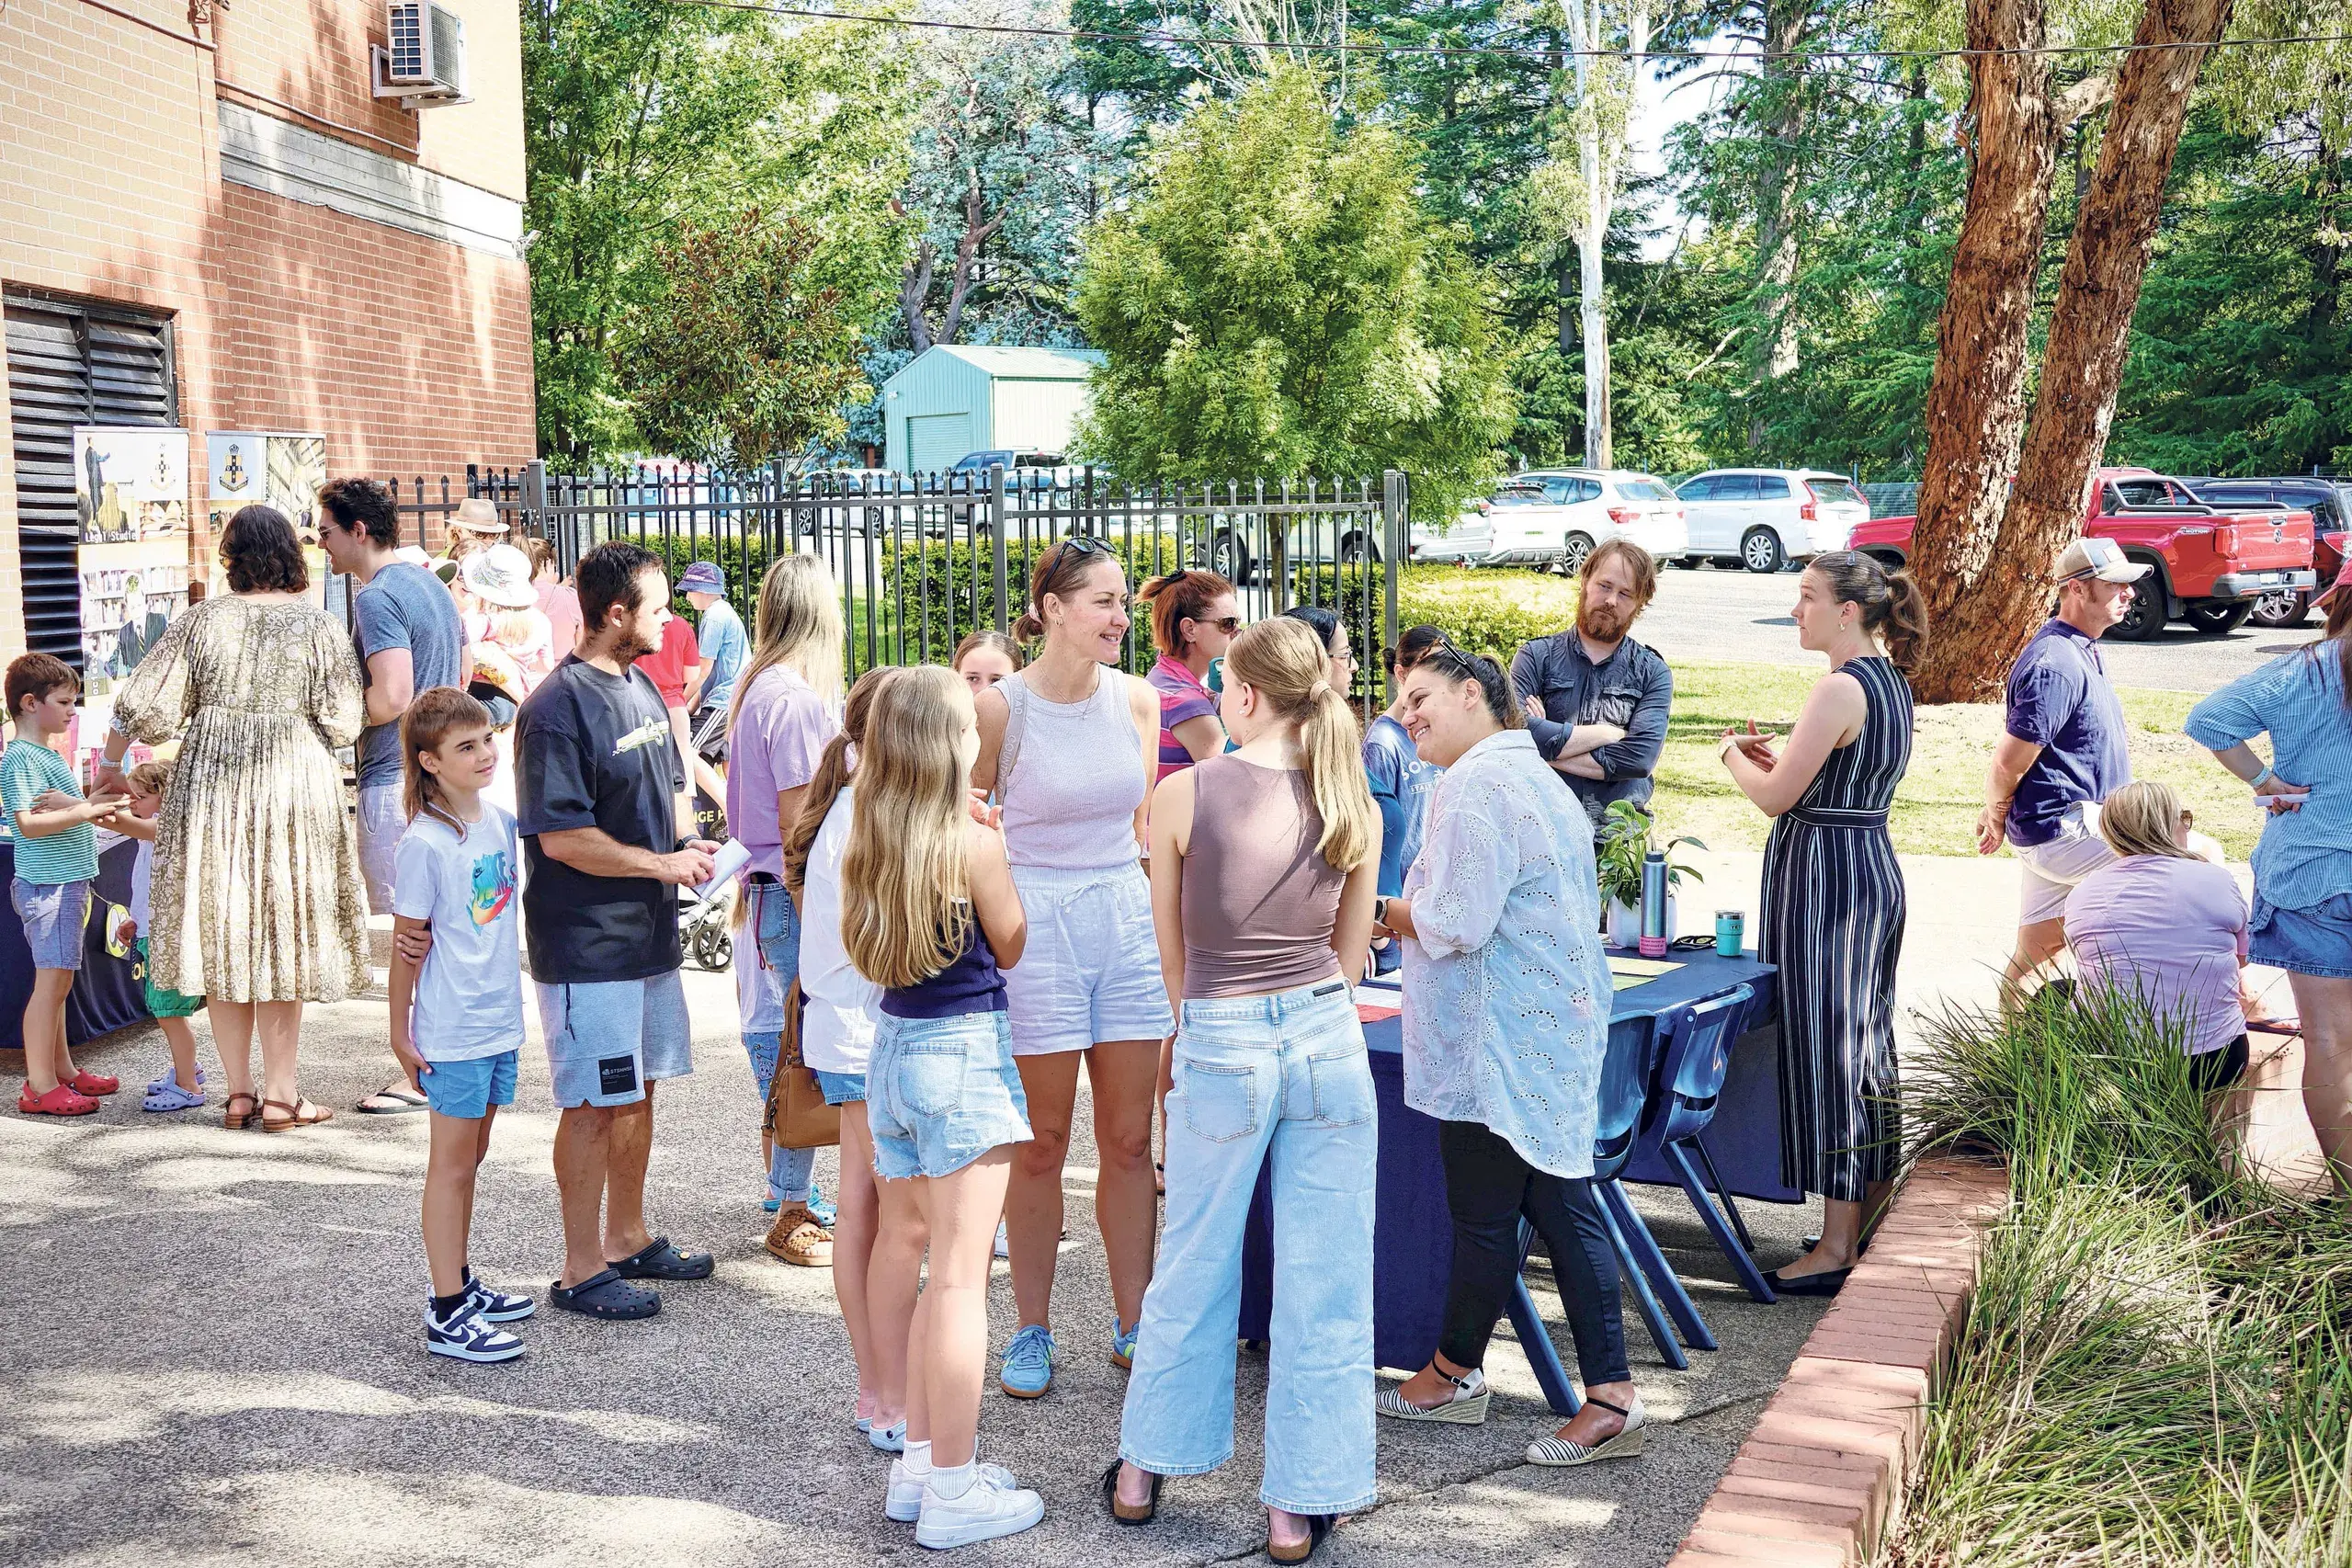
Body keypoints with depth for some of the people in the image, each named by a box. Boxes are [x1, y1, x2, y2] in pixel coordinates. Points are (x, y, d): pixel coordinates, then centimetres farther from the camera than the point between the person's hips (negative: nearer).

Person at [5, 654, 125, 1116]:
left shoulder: (47, 754, 16)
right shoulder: (20, 757, -13)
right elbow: (28, 822, -23)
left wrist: (92, 803, 11)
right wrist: (83, 810, -27)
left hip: (66, 882, 10)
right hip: (46, 883, -10)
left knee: (56, 981, 16)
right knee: (52, 980, -9)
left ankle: (62, 1069, 24)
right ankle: (39, 1086, -6)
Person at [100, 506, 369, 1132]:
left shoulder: (203, 619, -1)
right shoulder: (321, 626, -4)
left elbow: (145, 706, -1)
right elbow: (342, 725, -5)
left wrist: (111, 764, 16)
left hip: (210, 785, 1)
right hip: (293, 789, -1)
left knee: (220, 930, 10)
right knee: (282, 934, 6)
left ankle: (237, 1092, 14)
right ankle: (278, 1095, 8)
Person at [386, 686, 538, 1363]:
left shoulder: (501, 823, 5)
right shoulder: (424, 843, -15)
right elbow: (408, 944, -11)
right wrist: (400, 1034, -8)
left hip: (501, 1021, 7)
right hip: (452, 1031, -7)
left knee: (471, 1158, 16)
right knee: (452, 1162, 0)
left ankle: (459, 1284, 29)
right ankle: (447, 1315, 6)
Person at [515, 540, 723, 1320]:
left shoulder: (641, 688, 11)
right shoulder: (558, 708, -18)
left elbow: (672, 783, 22)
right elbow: (562, 837, -21)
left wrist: (689, 840, 2)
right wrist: (662, 863, -17)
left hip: (649, 932, 9)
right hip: (586, 943, -9)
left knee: (639, 1089, 17)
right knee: (593, 1104, -2)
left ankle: (628, 1238, 31)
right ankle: (582, 1270, 9)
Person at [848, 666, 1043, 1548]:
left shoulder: (869, 837, 4)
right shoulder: (972, 843, -15)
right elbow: (1011, 948, -2)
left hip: (892, 1044, 7)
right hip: (965, 1052, -7)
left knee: (918, 1262, 17)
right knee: (960, 1277, 0)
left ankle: (919, 1464, 24)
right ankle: (954, 1491, 7)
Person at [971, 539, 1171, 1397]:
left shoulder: (1137, 699, 4)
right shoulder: (1000, 706, -8)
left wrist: (1165, 919, 15)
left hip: (1126, 917, 4)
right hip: (1034, 922, -4)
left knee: (1130, 1139, 8)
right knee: (1041, 1145, 4)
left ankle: (1132, 1321, 20)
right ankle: (1032, 1330, 18)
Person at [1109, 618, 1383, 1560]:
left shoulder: (1183, 793, -9)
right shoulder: (1354, 808, 0)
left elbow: (1171, 950, 3)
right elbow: (1350, 953, 9)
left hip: (1221, 1050, -2)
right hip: (1328, 1040, 2)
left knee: (1194, 1269, 15)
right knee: (1323, 1282, 8)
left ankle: (1145, 1472, 30)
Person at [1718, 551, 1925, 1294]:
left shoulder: (1841, 688, -18)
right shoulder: (1891, 681, 12)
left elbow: (1777, 796, -16)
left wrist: (1733, 754, 2)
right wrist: (1772, 754, 14)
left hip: (1826, 875, -10)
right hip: (1874, 866, 10)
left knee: (1825, 1047, -5)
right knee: (1864, 1044, 16)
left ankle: (1837, 1248, 1)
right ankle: (1872, 1220, 26)